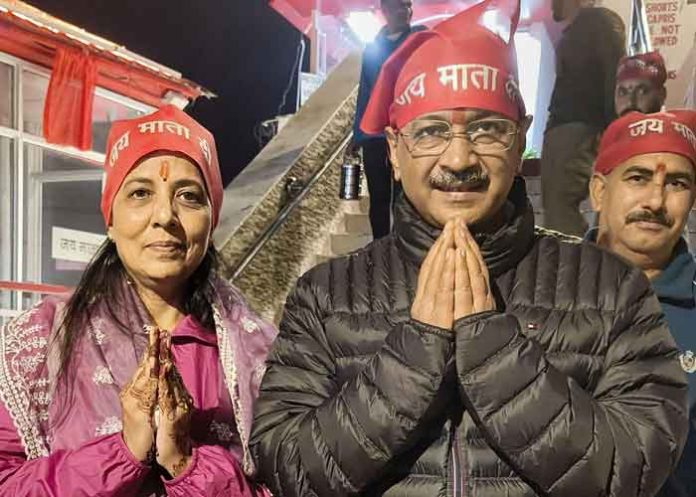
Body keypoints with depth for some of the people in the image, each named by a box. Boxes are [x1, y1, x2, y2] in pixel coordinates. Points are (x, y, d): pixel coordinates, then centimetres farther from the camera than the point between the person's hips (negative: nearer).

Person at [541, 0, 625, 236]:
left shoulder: (601, 21, -2)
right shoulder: (572, 32, 24)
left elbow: (617, 78, -12)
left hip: (581, 133, -9)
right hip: (561, 132, 9)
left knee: (560, 212, -17)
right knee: (556, 208, 5)